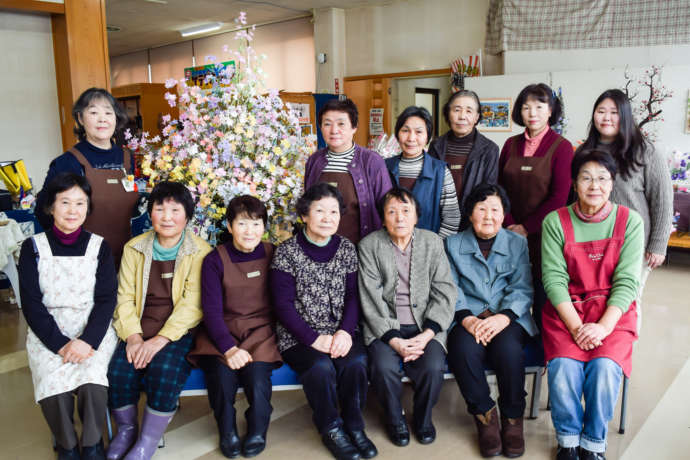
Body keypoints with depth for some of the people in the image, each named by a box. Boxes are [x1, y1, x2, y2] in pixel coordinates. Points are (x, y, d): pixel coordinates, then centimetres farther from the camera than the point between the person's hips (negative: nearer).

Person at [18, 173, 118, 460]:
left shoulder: (99, 247, 4)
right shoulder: (34, 248, 3)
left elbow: (106, 299, -1)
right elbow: (31, 304, -2)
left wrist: (88, 341, -17)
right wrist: (60, 344, -14)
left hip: (93, 331, 0)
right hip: (47, 333, 0)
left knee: (92, 384, -27)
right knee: (54, 390, -26)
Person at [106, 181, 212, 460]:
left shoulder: (200, 252, -4)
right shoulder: (134, 248, 9)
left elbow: (192, 304, -12)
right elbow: (124, 297, 3)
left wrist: (160, 339, -21)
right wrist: (133, 337, -12)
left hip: (179, 331, -3)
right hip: (139, 329, 3)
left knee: (165, 371, -30)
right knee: (119, 371, -22)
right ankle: (126, 429, 9)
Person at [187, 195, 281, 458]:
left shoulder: (272, 255, 4)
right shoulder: (215, 260, -1)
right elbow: (212, 310, -8)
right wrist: (229, 348, -21)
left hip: (261, 331, 1)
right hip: (222, 332, 0)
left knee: (257, 376, -27)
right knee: (222, 375, -28)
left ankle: (257, 431, 2)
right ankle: (227, 431, 1)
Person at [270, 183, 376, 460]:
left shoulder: (346, 249, 6)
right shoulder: (286, 252, -4)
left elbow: (353, 295, 4)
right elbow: (283, 305, -8)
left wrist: (345, 331, -13)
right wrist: (314, 339, -17)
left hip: (340, 332, 3)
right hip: (298, 336, -2)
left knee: (356, 361, -26)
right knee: (321, 366, -30)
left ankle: (353, 425, -2)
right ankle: (331, 430, -5)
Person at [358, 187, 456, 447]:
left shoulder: (433, 243, 4)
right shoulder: (369, 246, -2)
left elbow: (445, 294, 0)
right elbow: (372, 301, -7)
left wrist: (426, 335, -14)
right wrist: (394, 340, -18)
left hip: (426, 325, 1)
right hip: (384, 326, -1)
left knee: (433, 367, -25)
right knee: (384, 367, -28)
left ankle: (423, 418, 9)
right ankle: (395, 420, 6)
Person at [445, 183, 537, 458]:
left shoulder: (518, 243, 11)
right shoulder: (453, 244, 11)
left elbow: (522, 288, 1)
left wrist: (504, 317, -17)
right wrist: (466, 318, -17)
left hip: (508, 317, 0)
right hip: (468, 316, 0)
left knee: (508, 350, -31)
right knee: (464, 350, -31)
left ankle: (513, 418, -7)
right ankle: (484, 415, -8)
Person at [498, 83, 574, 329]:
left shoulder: (561, 147, -3)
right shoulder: (511, 145, 9)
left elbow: (559, 197, -9)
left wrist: (526, 228, -9)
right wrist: (509, 225, -3)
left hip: (543, 234, -3)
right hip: (512, 235, 3)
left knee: (542, 297, 2)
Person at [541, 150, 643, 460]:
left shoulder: (629, 222, 0)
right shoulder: (555, 222, -2)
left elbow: (626, 282, -6)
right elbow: (554, 278, -7)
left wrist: (603, 326, -18)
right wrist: (576, 326, -16)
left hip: (613, 310, 1)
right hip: (565, 309, 0)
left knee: (605, 368, -26)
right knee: (563, 367, -25)